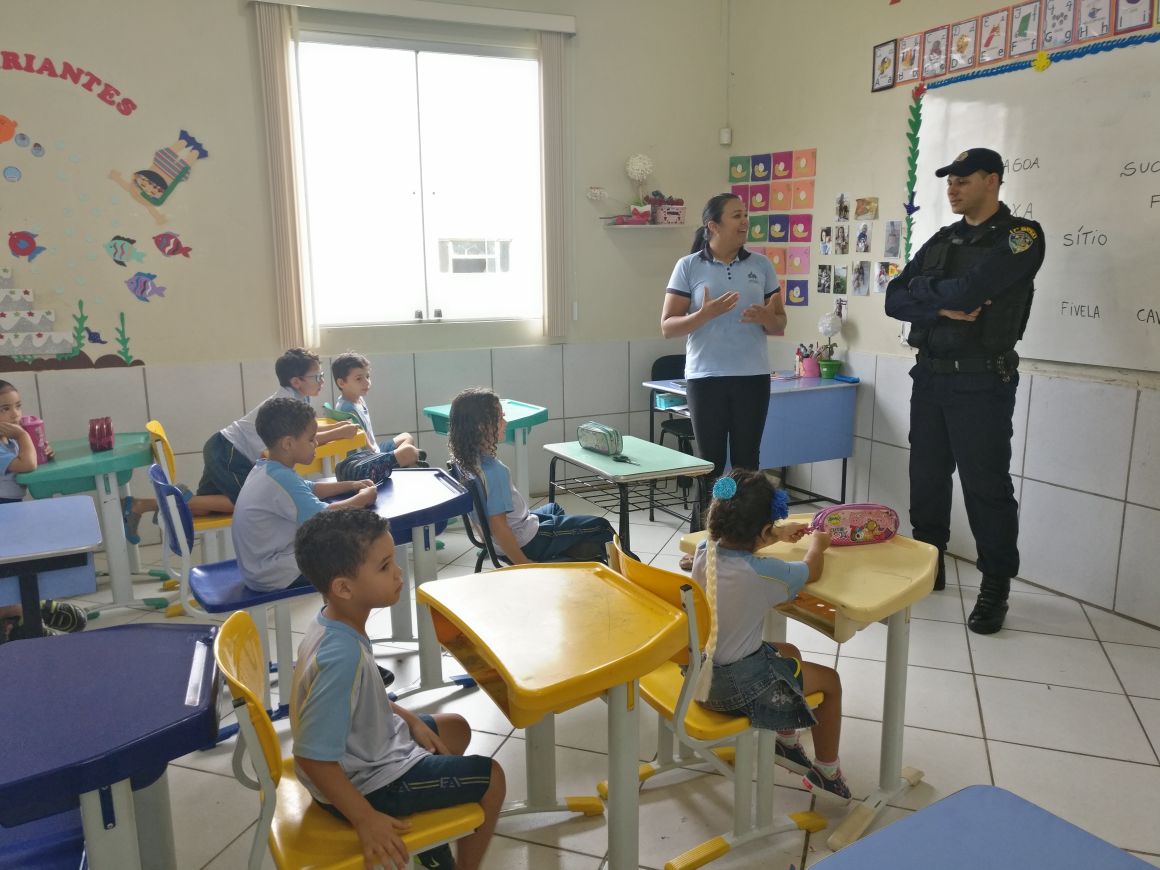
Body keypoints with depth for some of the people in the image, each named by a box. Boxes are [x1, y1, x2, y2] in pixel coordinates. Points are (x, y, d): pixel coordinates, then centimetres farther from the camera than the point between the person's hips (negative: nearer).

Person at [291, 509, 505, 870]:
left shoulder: (332, 623, -9)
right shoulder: (342, 656, -37)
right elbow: (312, 757, -33)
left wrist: (410, 720, 6)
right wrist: (366, 820, -24)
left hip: (366, 746, 9)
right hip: (363, 781, -8)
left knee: (455, 729, 25)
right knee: (491, 777, 3)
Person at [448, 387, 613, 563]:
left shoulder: (468, 459, -6)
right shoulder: (495, 471, -33)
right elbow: (498, 526, -31)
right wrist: (523, 565, -22)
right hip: (526, 543, -9)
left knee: (554, 509, 37)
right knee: (600, 527, 0)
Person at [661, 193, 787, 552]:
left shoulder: (761, 265, 8)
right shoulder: (688, 267, 0)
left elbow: (780, 325, 12)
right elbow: (667, 326, -3)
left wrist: (765, 317, -11)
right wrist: (705, 314, -19)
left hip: (753, 377, 2)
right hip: (706, 378, -2)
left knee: (746, 461, 5)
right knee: (709, 463, 3)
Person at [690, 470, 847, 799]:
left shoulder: (704, 551, -9)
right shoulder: (763, 573, -26)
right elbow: (811, 571, -3)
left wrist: (779, 535, 30)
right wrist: (817, 545, 19)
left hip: (701, 670, 7)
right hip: (736, 686, -7)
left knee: (790, 653, 31)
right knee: (831, 681, 16)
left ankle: (787, 744, 46)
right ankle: (827, 772, 34)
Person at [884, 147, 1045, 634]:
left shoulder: (1021, 235, -4)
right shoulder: (941, 240, 14)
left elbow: (970, 289, -20)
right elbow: (895, 300, 3)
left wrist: (922, 288, -3)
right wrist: (944, 306, -13)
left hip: (981, 380, -6)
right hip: (929, 375, 6)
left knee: (985, 484, -1)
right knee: (926, 476, 11)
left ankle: (995, 587, 12)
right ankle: (928, 564, 26)